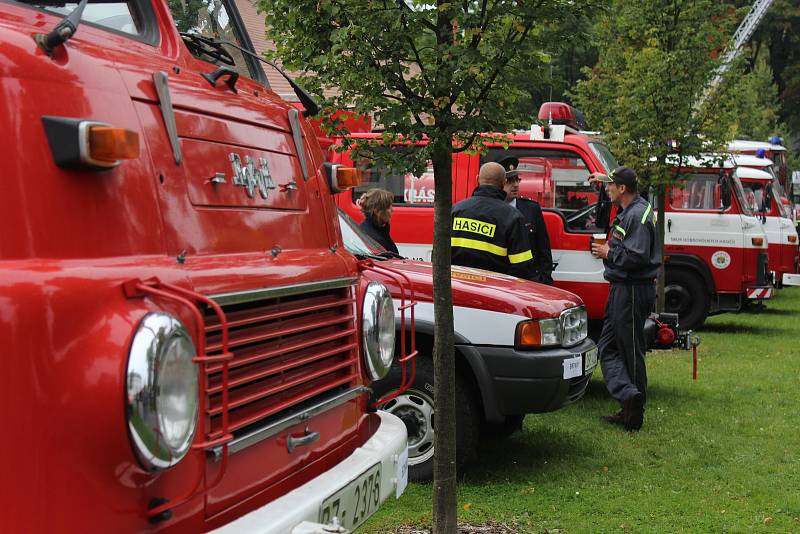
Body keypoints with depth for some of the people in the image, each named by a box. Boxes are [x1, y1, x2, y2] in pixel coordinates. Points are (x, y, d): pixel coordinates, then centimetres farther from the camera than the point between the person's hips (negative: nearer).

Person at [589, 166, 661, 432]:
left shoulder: (638, 215, -17)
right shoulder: (629, 210, 14)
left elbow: (637, 257, -26)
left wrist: (609, 254, -13)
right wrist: (605, 178, 46)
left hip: (633, 291, -10)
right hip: (621, 289, 10)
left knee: (631, 350, -3)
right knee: (607, 347, 7)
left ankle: (634, 411, 3)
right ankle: (629, 397, 0)